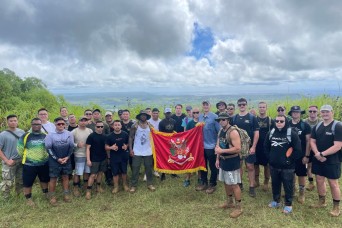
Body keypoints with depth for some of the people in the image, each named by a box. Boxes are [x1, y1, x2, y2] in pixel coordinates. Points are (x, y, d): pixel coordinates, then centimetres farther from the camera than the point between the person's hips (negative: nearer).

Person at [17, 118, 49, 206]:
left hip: (44, 163, 3)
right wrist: (26, 158, 7)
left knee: (45, 180, 20)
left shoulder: (46, 136, 0)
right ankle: (28, 199, 27)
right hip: (29, 164, -3)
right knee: (28, 182, 7)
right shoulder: (26, 136, -10)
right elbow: (20, 149, -2)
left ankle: (46, 193, 41)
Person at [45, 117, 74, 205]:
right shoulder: (50, 135, -6)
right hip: (54, 161, -2)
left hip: (66, 160, 2)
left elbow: (71, 147, 4)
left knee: (65, 177, 11)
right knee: (53, 178, 3)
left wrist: (67, 157, -8)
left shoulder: (69, 134, 0)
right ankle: (52, 197, 16)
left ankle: (66, 194, 21)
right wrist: (57, 158, -12)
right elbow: (48, 148, -8)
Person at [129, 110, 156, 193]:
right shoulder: (135, 126, -5)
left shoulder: (150, 126, 2)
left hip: (148, 151, 2)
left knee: (149, 168, 12)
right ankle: (133, 185, 14)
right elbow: (130, 137, -2)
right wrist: (130, 149, -9)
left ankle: (150, 184, 24)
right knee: (135, 169, 3)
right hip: (137, 151, -2)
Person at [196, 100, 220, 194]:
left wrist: (218, 144, -14)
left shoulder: (214, 117, -12)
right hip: (201, 145, 6)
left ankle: (212, 184, 21)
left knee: (212, 166, 7)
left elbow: (219, 131, -12)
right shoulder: (200, 117, 6)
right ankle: (203, 183, 29)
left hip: (211, 146, -5)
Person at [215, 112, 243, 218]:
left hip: (232, 161, -9)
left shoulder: (233, 132, -21)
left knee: (234, 184, 0)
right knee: (226, 182, 19)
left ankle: (238, 208, 14)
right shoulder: (221, 131, 7)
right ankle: (229, 202, 38)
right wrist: (218, 159, 10)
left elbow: (238, 149, -27)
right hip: (223, 160, 9)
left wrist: (222, 151, -26)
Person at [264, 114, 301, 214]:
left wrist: (290, 160, -10)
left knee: (288, 186, 7)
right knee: (275, 184, 17)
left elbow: (298, 149, -11)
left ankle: (288, 204, 23)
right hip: (274, 165, 5)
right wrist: (270, 158, 7)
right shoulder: (271, 133, 4)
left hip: (287, 167, -4)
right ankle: (276, 201, 35)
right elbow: (266, 147, 15)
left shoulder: (292, 133, -11)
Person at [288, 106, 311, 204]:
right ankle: (291, 188, 31)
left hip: (301, 154, -2)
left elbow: (308, 141, -6)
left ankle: (302, 192, 22)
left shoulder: (305, 125, -6)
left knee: (301, 174, 7)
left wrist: (307, 155, -10)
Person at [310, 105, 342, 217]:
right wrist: (317, 154, -12)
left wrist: (322, 154, -19)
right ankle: (321, 202, 33)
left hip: (332, 160, -6)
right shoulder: (317, 126, 6)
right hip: (318, 159, 6)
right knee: (319, 181, 14)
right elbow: (312, 141, 5)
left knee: (333, 183, 4)